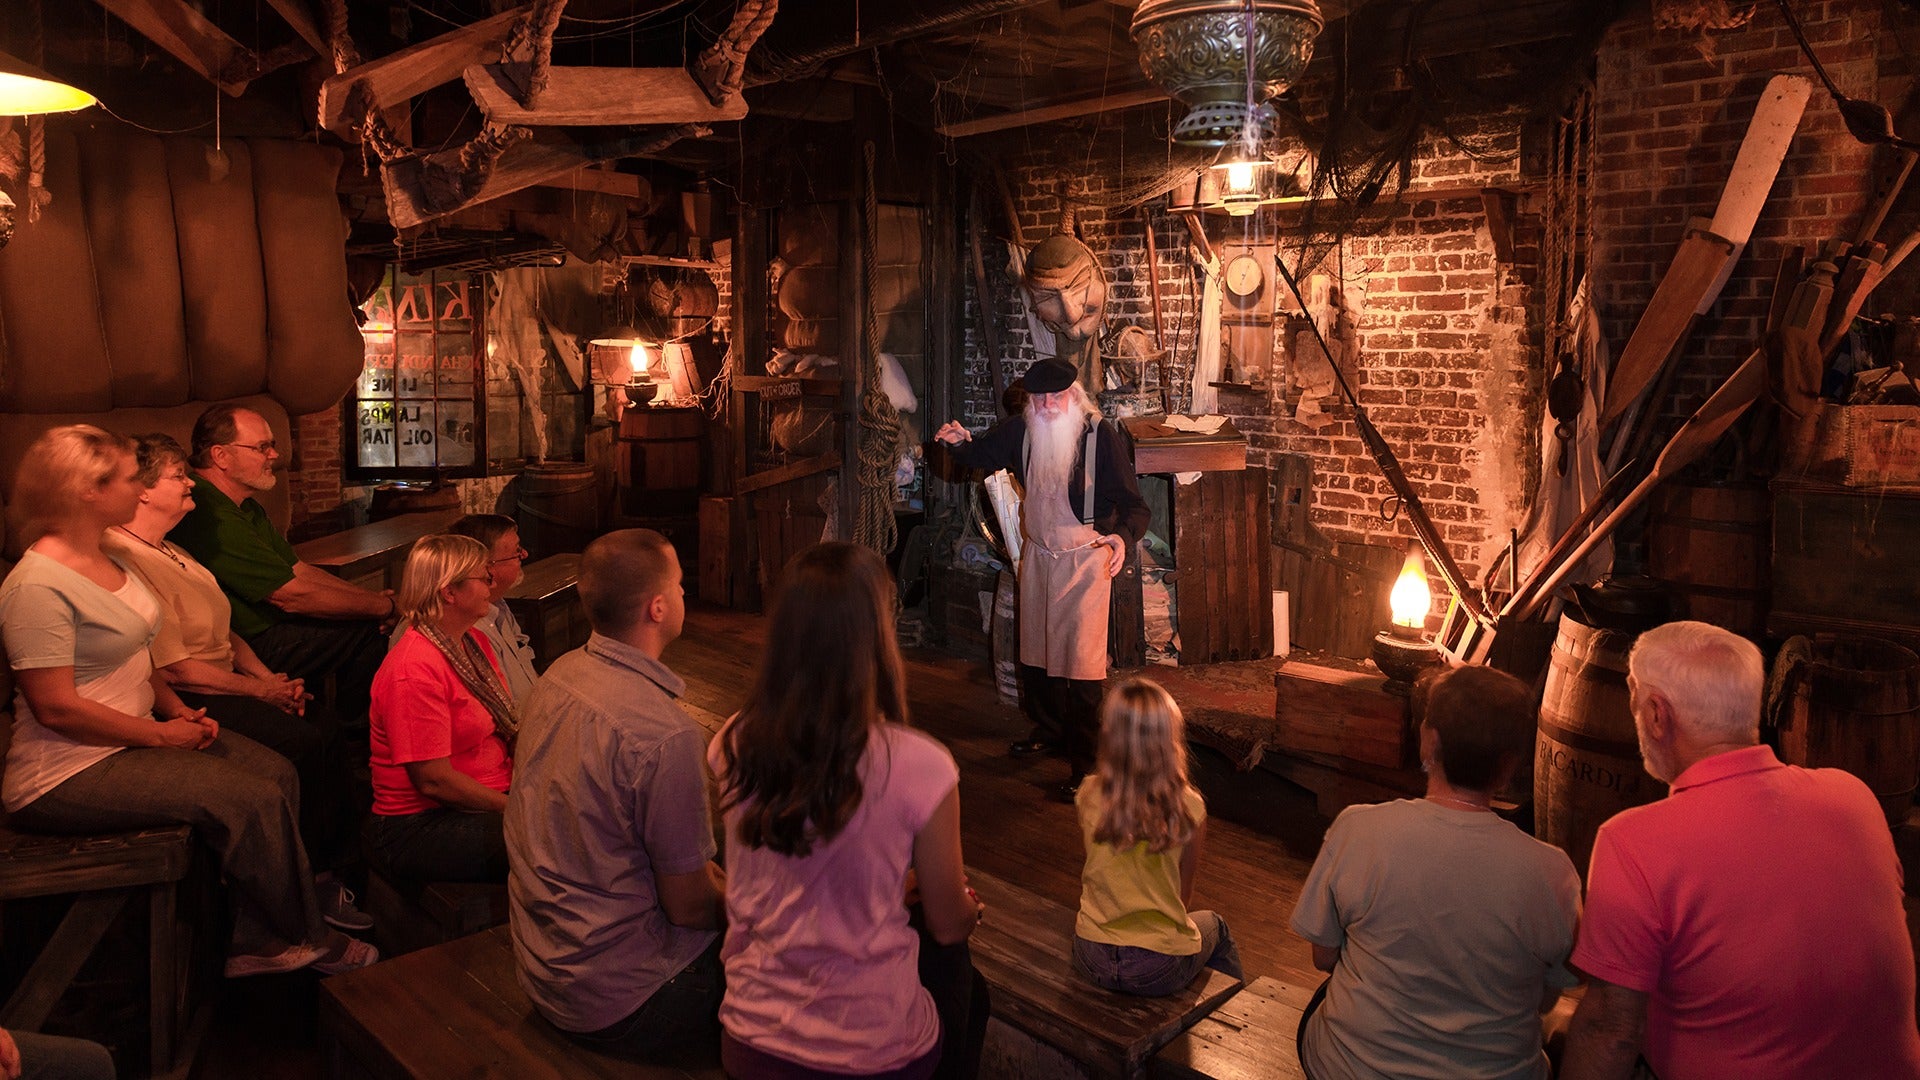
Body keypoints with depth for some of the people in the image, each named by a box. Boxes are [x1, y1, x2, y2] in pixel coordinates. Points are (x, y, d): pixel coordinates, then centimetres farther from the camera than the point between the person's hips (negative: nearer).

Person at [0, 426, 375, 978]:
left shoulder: (106, 558, 10)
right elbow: (57, 708, -23)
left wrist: (176, 708, 3)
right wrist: (163, 733, -17)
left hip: (133, 733, 10)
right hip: (70, 774, -10)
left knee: (277, 773, -3)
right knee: (253, 800, -18)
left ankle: (260, 946, 2)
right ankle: (309, 942, 3)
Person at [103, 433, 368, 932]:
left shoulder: (170, 553, 17)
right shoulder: (126, 562, -18)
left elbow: (224, 632, 19)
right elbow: (173, 667, -20)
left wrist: (271, 677, 3)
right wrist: (261, 690, -13)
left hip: (223, 682, 10)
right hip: (183, 700, -10)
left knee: (327, 724, -8)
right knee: (303, 741, -20)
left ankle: (337, 864, -2)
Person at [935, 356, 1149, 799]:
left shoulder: (1101, 436, -20)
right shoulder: (1020, 431, -5)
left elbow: (1133, 504, -20)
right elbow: (982, 454, 12)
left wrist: (1123, 536, -42)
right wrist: (960, 442, -11)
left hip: (1085, 558, -6)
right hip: (1037, 554, 6)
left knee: (1082, 661, -7)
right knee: (1036, 650, 19)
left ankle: (1085, 760, 3)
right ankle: (1049, 729, 41)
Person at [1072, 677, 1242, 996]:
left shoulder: (1089, 795, -14)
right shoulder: (1188, 808, -19)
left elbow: (1088, 869, 3)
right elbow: (1184, 894, -5)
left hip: (1091, 960, 2)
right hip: (1160, 970, -2)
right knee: (1215, 925, 32)